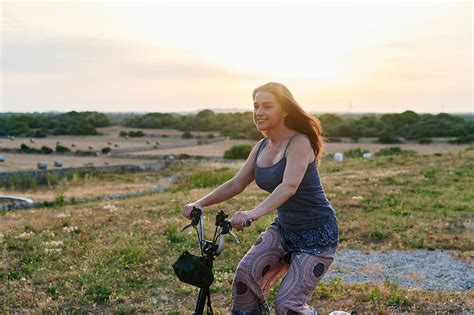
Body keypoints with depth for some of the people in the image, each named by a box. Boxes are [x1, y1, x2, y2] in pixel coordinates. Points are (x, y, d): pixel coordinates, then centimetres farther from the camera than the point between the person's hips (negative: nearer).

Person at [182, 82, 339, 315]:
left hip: (317, 234, -6)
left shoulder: (299, 143, -20)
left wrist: (254, 213, -49)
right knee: (245, 273, -17)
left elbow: (289, 186, -35)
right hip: (283, 228, 6)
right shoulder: (262, 147, 3)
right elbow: (237, 183, 2)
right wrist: (200, 203, -10)